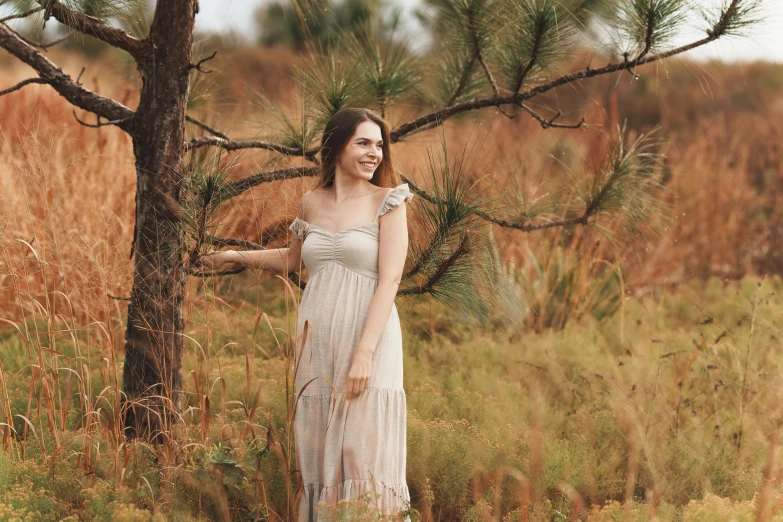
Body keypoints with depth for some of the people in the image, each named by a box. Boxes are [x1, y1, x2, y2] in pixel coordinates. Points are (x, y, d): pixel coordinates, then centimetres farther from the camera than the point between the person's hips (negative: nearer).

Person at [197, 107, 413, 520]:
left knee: (363, 451, -7)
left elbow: (389, 280, -11)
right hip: (316, 344, 5)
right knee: (319, 451, 5)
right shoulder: (312, 203, 11)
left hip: (367, 340, -4)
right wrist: (233, 256, 28)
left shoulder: (387, 203, -2)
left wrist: (364, 354, -18)